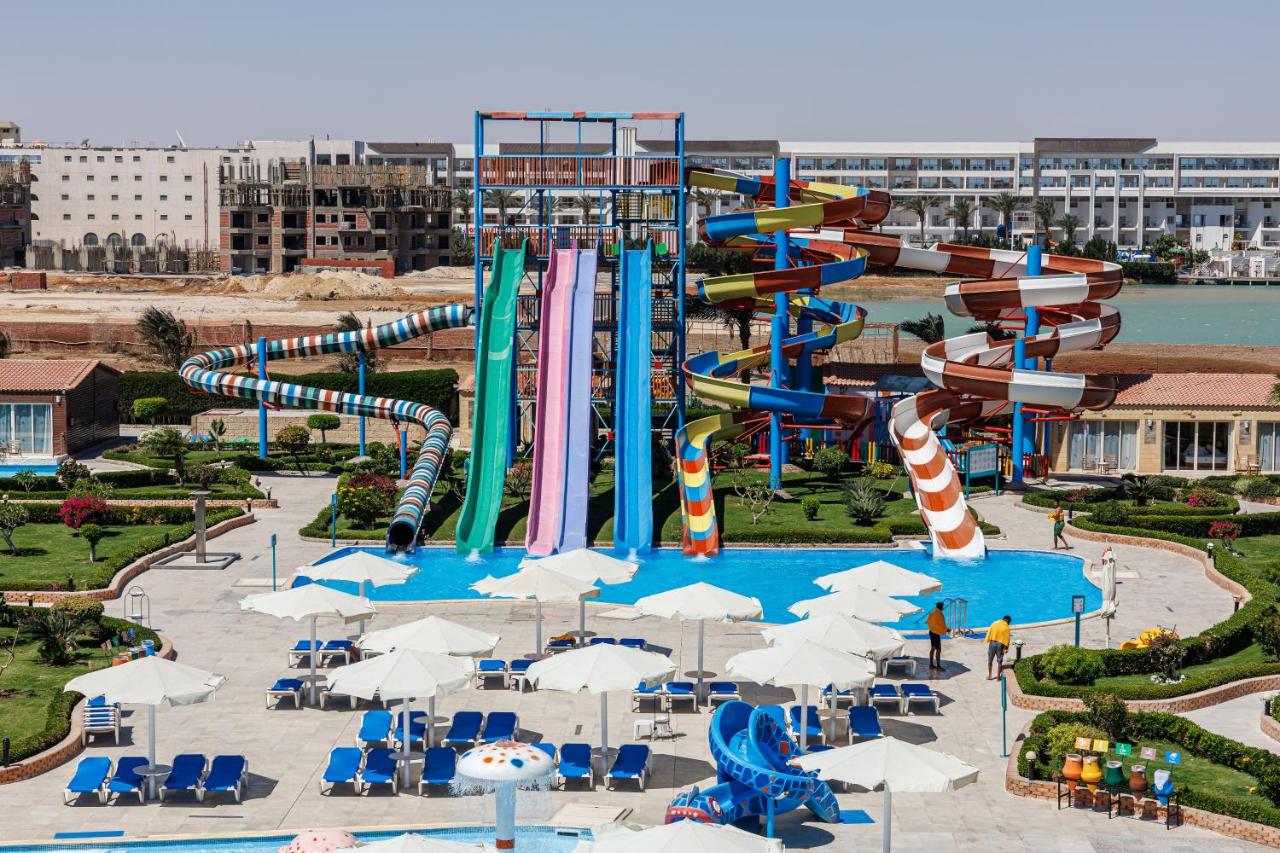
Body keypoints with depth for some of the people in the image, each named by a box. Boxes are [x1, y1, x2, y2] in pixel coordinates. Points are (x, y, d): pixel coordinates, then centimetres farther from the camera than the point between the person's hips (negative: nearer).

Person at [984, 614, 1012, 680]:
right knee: (999, 661, 8)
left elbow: (989, 633, 2)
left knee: (990, 660, 14)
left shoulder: (994, 623, 2)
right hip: (1000, 644, -2)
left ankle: (989, 675, 17)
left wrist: (987, 641, 7)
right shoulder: (1006, 627, -8)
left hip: (992, 643, 2)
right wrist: (1006, 648, -4)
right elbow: (1007, 638, -9)